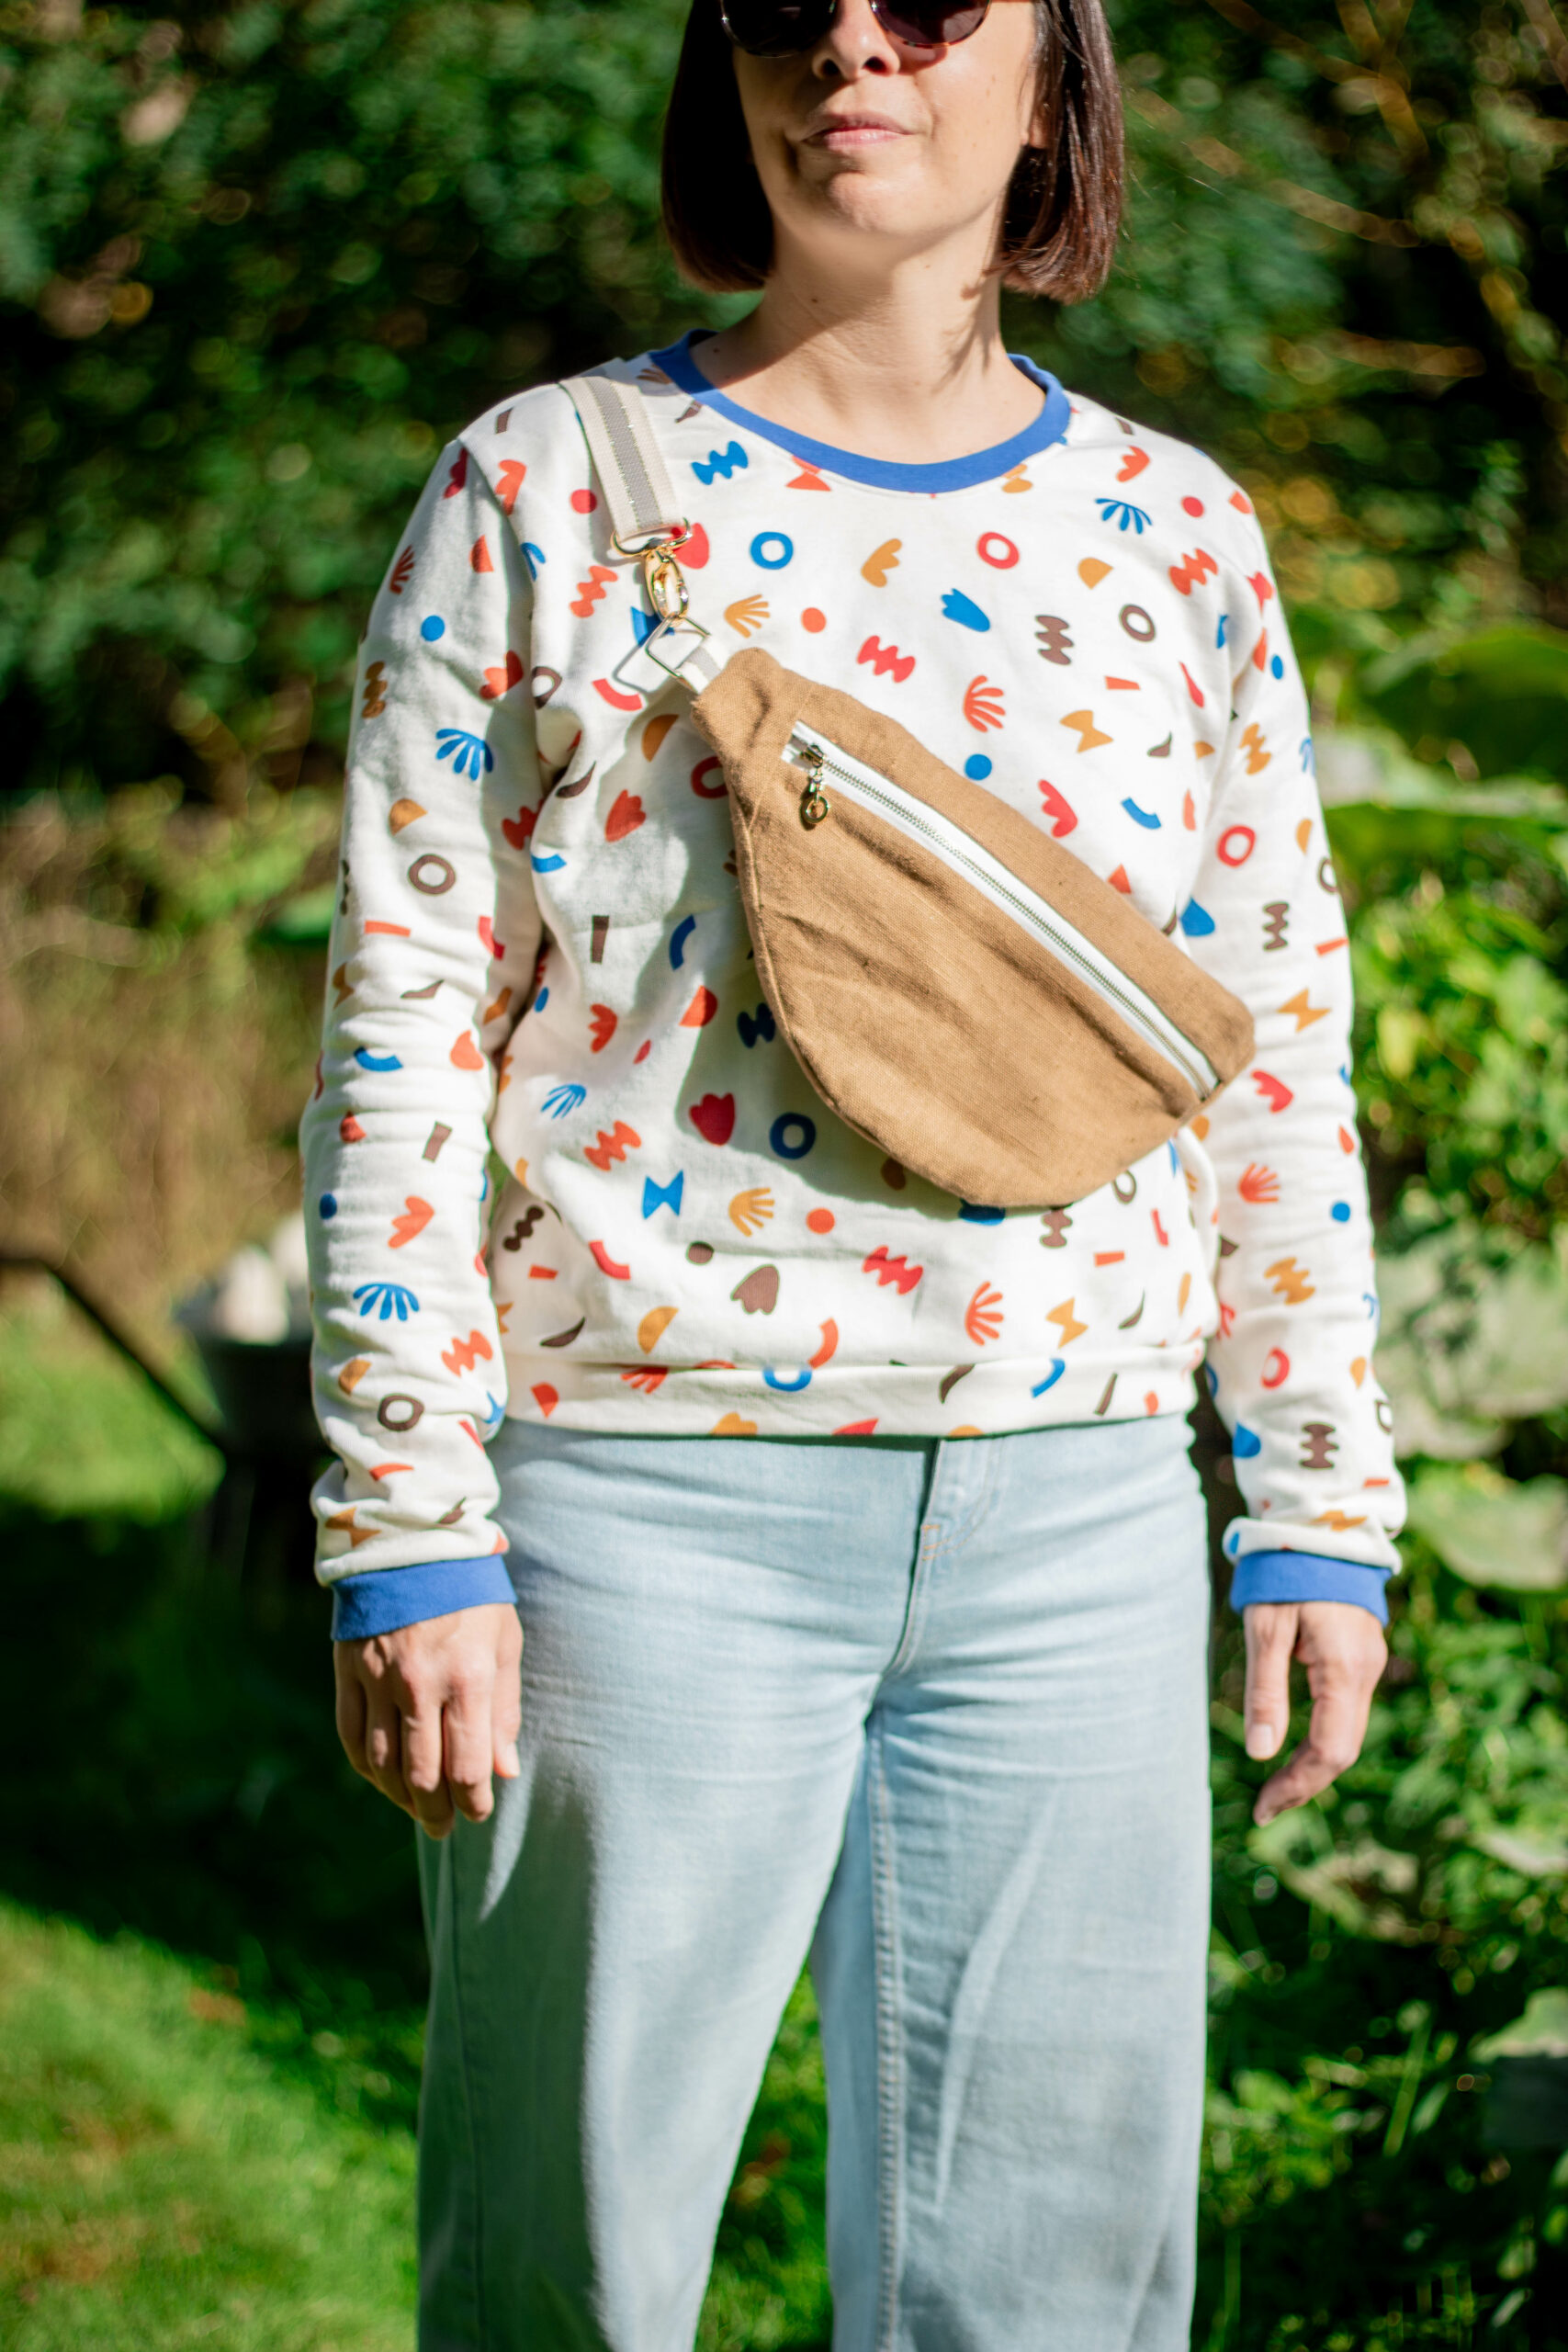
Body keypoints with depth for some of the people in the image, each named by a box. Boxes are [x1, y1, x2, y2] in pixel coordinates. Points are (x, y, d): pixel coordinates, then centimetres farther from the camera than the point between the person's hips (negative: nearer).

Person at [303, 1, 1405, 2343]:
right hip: (652, 1517, -3)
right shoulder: (551, 492, 0)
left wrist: (1323, 1505, 10)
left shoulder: (1178, 535, 9)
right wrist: (407, 1527, -8)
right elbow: (402, 1023, -2)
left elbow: (1281, 1037, 13)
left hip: (1080, 1529, 3)